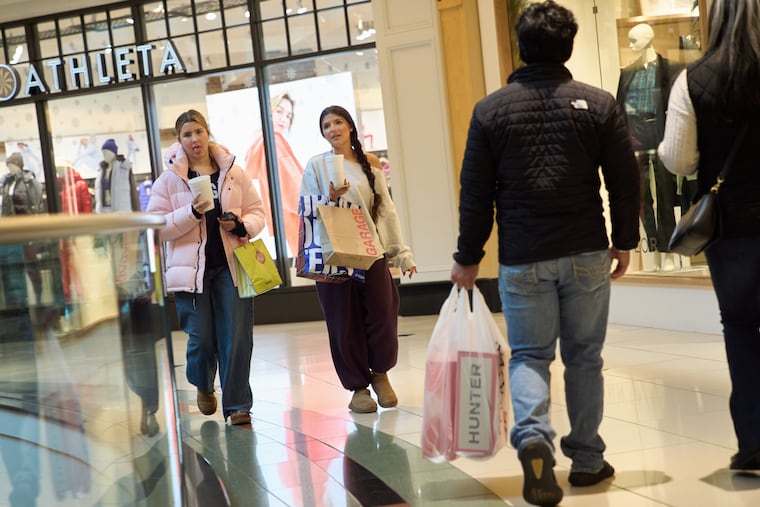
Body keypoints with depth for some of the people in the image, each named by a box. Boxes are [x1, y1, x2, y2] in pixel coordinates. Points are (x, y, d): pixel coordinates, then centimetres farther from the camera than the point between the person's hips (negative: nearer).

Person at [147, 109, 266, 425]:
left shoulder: (233, 173, 7)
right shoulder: (169, 179, 2)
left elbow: (257, 212, 13)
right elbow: (156, 227, -3)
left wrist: (241, 225, -9)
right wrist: (192, 212, -16)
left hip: (231, 266, 1)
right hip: (192, 269, -1)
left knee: (236, 338, -3)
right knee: (201, 339, 1)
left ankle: (237, 404, 8)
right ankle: (203, 385, 33)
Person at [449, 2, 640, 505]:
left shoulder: (491, 110, -3)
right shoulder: (598, 103, -3)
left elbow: (475, 193, -1)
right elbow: (626, 181, 0)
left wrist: (468, 257, 8)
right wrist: (625, 241, 13)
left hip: (522, 259, 0)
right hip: (587, 254, 1)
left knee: (529, 354, 9)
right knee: (584, 357, 12)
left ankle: (533, 436, -14)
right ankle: (587, 459, 19)